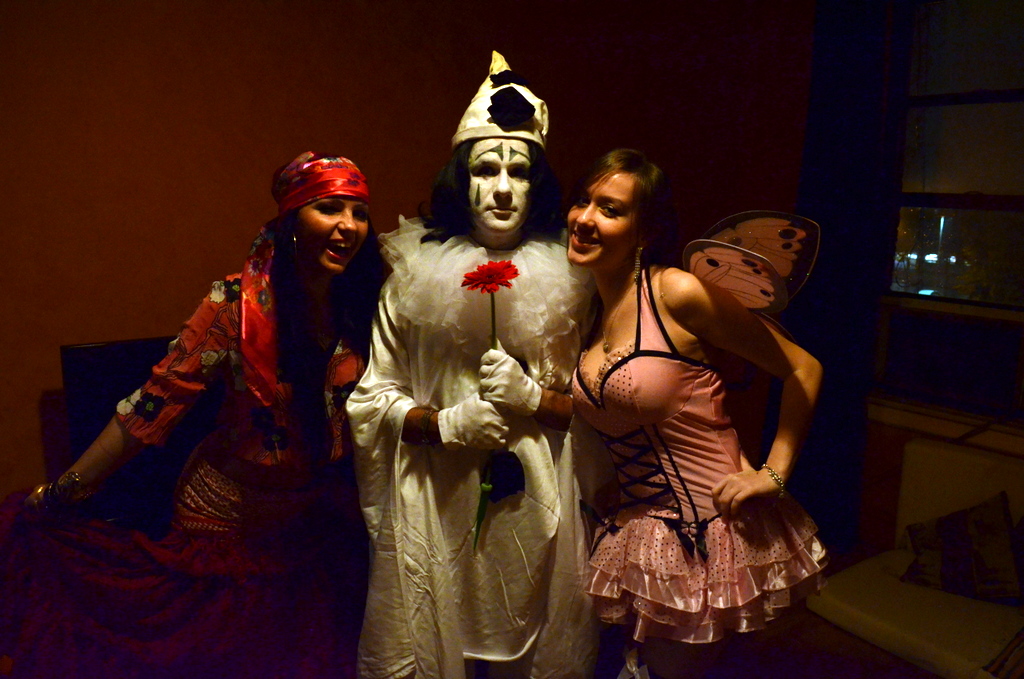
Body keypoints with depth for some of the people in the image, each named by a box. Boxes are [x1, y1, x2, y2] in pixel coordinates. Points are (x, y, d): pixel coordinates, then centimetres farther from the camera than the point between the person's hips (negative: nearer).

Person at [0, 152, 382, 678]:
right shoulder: (236, 303, -19)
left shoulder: (361, 303, -9)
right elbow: (155, 404, -16)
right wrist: (57, 496, -14)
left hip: (323, 516, 4)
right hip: (230, 514, -3)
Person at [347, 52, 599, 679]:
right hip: (435, 504, 0)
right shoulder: (414, 277, -3)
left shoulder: (568, 282, -3)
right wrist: (445, 424, -14)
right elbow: (374, 398, 2)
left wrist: (532, 398, -16)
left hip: (537, 505, 1)